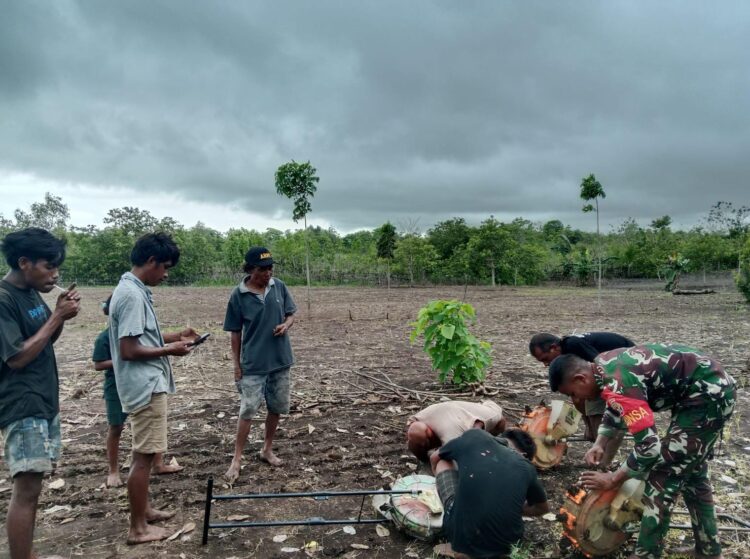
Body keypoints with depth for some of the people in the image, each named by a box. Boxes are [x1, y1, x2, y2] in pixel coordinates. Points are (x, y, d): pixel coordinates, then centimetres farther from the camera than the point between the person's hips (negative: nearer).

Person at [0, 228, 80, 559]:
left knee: (32, 484, 14)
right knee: (27, 487, -8)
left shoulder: (32, 293, 8)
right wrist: (57, 317, -18)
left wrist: (61, 316, -2)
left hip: (45, 402, 9)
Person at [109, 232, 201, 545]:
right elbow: (128, 350, -23)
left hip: (147, 385, 10)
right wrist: (169, 350, -14)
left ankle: (144, 510, 34)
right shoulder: (132, 295, -21)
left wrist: (174, 337, 11)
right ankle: (137, 528, 12)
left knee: (144, 454, 20)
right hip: (145, 387, -10)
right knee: (144, 455, 0)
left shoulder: (132, 290, 11)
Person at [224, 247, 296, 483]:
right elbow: (236, 333, -4)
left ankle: (267, 449, 32)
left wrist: (286, 324, -14)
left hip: (280, 360, 4)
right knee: (247, 411, -1)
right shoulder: (239, 295, -11)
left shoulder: (279, 286, -3)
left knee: (277, 408, 13)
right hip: (253, 364, -4)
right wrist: (237, 364, -3)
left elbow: (291, 313, 9)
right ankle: (237, 459, 13)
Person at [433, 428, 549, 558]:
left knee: (443, 463, 19)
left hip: (460, 534, -3)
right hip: (503, 543, 3)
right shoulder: (526, 468, 6)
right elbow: (543, 508, 26)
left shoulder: (476, 437, 1)